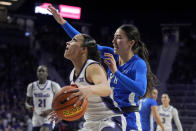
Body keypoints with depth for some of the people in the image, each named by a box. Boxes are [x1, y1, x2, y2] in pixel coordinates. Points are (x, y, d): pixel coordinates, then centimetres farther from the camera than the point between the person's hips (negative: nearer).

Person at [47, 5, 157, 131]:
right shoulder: (112, 54, 5)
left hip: (129, 119, -6)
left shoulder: (139, 64, -14)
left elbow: (141, 90, -30)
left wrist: (116, 72, -33)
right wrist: (63, 22, 5)